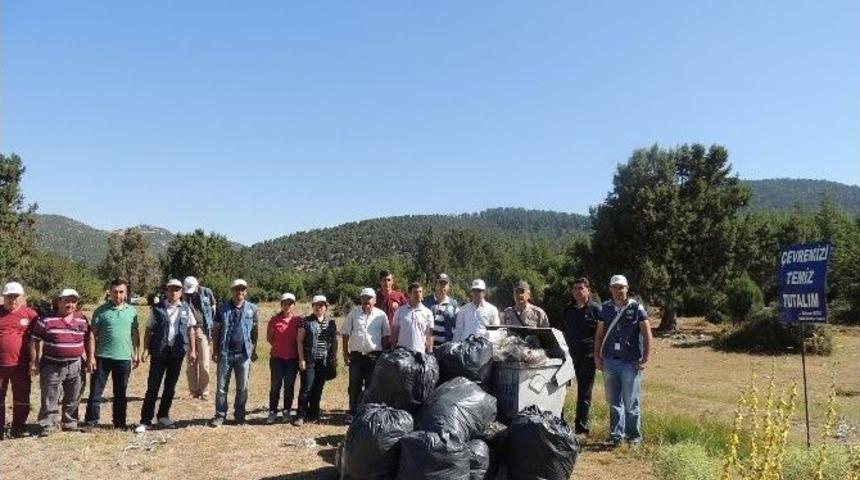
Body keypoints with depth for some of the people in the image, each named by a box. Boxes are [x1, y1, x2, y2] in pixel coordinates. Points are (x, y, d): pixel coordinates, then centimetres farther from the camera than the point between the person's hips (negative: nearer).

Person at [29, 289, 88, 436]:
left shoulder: (82, 320, 6)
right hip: (52, 366, -3)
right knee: (50, 399, -1)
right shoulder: (46, 320, -5)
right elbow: (34, 341, -2)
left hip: (75, 365, 3)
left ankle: (70, 422, 26)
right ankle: (47, 426, 8)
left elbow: (88, 339, 15)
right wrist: (34, 363, -5)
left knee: (73, 398, 12)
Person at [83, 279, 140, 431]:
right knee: (95, 392, 3)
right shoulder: (101, 311, -2)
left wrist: (137, 354, 8)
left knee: (120, 393, 11)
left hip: (124, 358, 2)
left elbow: (135, 334, 12)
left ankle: (119, 423, 21)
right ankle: (90, 422, 13)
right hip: (102, 357, -2)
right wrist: (91, 357, -9)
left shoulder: (132, 311, 7)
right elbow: (92, 334, -4)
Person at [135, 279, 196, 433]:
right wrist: (145, 350, -6)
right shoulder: (157, 308, -1)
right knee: (152, 387, -2)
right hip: (159, 351, -2)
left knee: (170, 387, 11)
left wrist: (192, 350, 5)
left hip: (177, 352, 2)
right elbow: (149, 330, 1)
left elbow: (190, 330, 9)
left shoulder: (186, 309, 5)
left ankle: (163, 416, 26)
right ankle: (146, 420, 4)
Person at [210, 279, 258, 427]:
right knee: (222, 386, 4)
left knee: (242, 387, 8)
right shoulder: (223, 308, 2)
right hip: (225, 353, -1)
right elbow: (215, 330, 4)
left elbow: (254, 331, 9)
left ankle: (240, 415, 19)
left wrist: (254, 350, 6)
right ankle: (220, 415, 13)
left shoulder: (252, 309, 4)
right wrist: (215, 351, -1)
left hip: (244, 353, 1)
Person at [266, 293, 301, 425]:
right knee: (275, 385, 2)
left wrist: (297, 351, 1)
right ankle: (272, 412, 11)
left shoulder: (298, 320, -2)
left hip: (293, 358, 0)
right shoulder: (274, 320, 0)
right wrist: (277, 346, 3)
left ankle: (287, 412, 19)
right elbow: (269, 337, 12)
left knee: (289, 386, 8)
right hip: (277, 358, 0)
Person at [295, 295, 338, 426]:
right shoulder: (306, 321, 1)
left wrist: (334, 359, 8)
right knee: (306, 388, -6)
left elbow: (334, 342, 13)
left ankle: (313, 414, 18)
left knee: (318, 389, 8)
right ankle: (301, 416, 1)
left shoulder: (331, 322, 10)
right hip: (309, 361, -3)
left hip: (324, 361, 3)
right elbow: (300, 340, -1)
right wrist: (301, 359, -7)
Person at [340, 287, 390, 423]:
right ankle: (353, 413, 14)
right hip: (356, 355, 1)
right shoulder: (353, 313, 5)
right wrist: (345, 354, 1)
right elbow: (345, 334, 6)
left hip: (374, 355, -1)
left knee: (371, 386, 6)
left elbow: (385, 336, 5)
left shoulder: (381, 315, 2)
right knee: (354, 386, 4)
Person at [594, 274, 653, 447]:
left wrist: (645, 359, -7)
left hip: (631, 362, -3)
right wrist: (597, 356, 6)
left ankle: (634, 436, 14)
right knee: (613, 401, 9)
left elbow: (647, 334, -2)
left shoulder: (636, 308, -2)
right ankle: (616, 435, 19)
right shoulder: (606, 308, 8)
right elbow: (599, 334, 12)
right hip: (610, 361, 4)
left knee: (631, 402, 1)